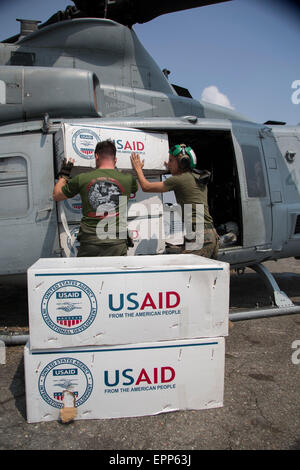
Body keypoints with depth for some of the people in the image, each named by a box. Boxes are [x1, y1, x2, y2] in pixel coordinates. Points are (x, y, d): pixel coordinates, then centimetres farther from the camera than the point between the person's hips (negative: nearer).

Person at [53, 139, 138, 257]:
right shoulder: (127, 179, 4)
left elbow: (56, 196, 18)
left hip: (89, 244, 1)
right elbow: (135, 188, 30)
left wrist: (63, 174, 32)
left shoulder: (82, 178, 2)